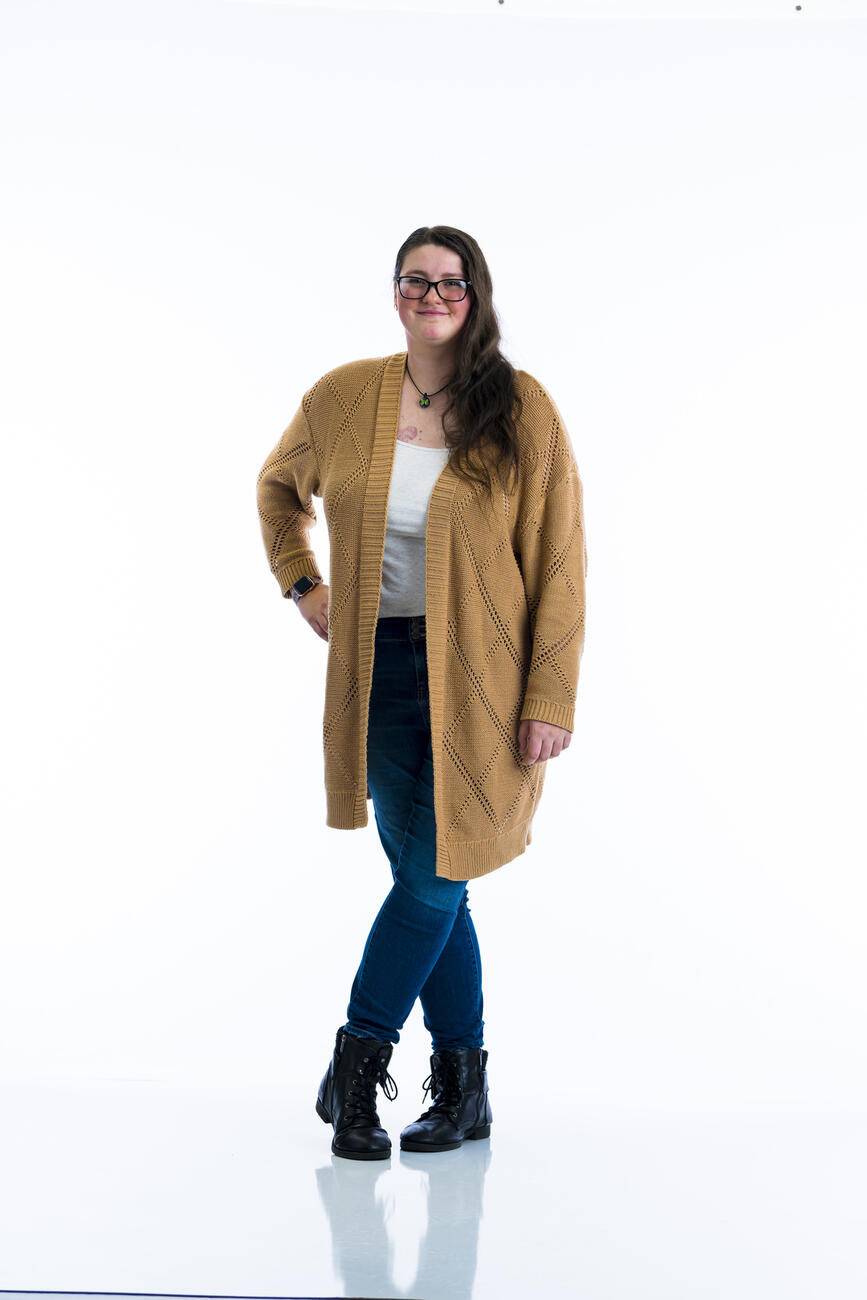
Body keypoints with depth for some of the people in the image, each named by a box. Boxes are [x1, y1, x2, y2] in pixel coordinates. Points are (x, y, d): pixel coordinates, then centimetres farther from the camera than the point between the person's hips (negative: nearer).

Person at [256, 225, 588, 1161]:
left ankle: (356, 1067, 13)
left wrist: (550, 700, -12)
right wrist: (302, 586, 11)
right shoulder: (342, 399, 2)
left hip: (479, 675, -3)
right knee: (427, 878, 7)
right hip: (380, 667, 3)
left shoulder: (522, 411, -7)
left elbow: (558, 564, -8)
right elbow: (280, 486, 23)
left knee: (432, 874, -4)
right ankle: (463, 1090, 20)